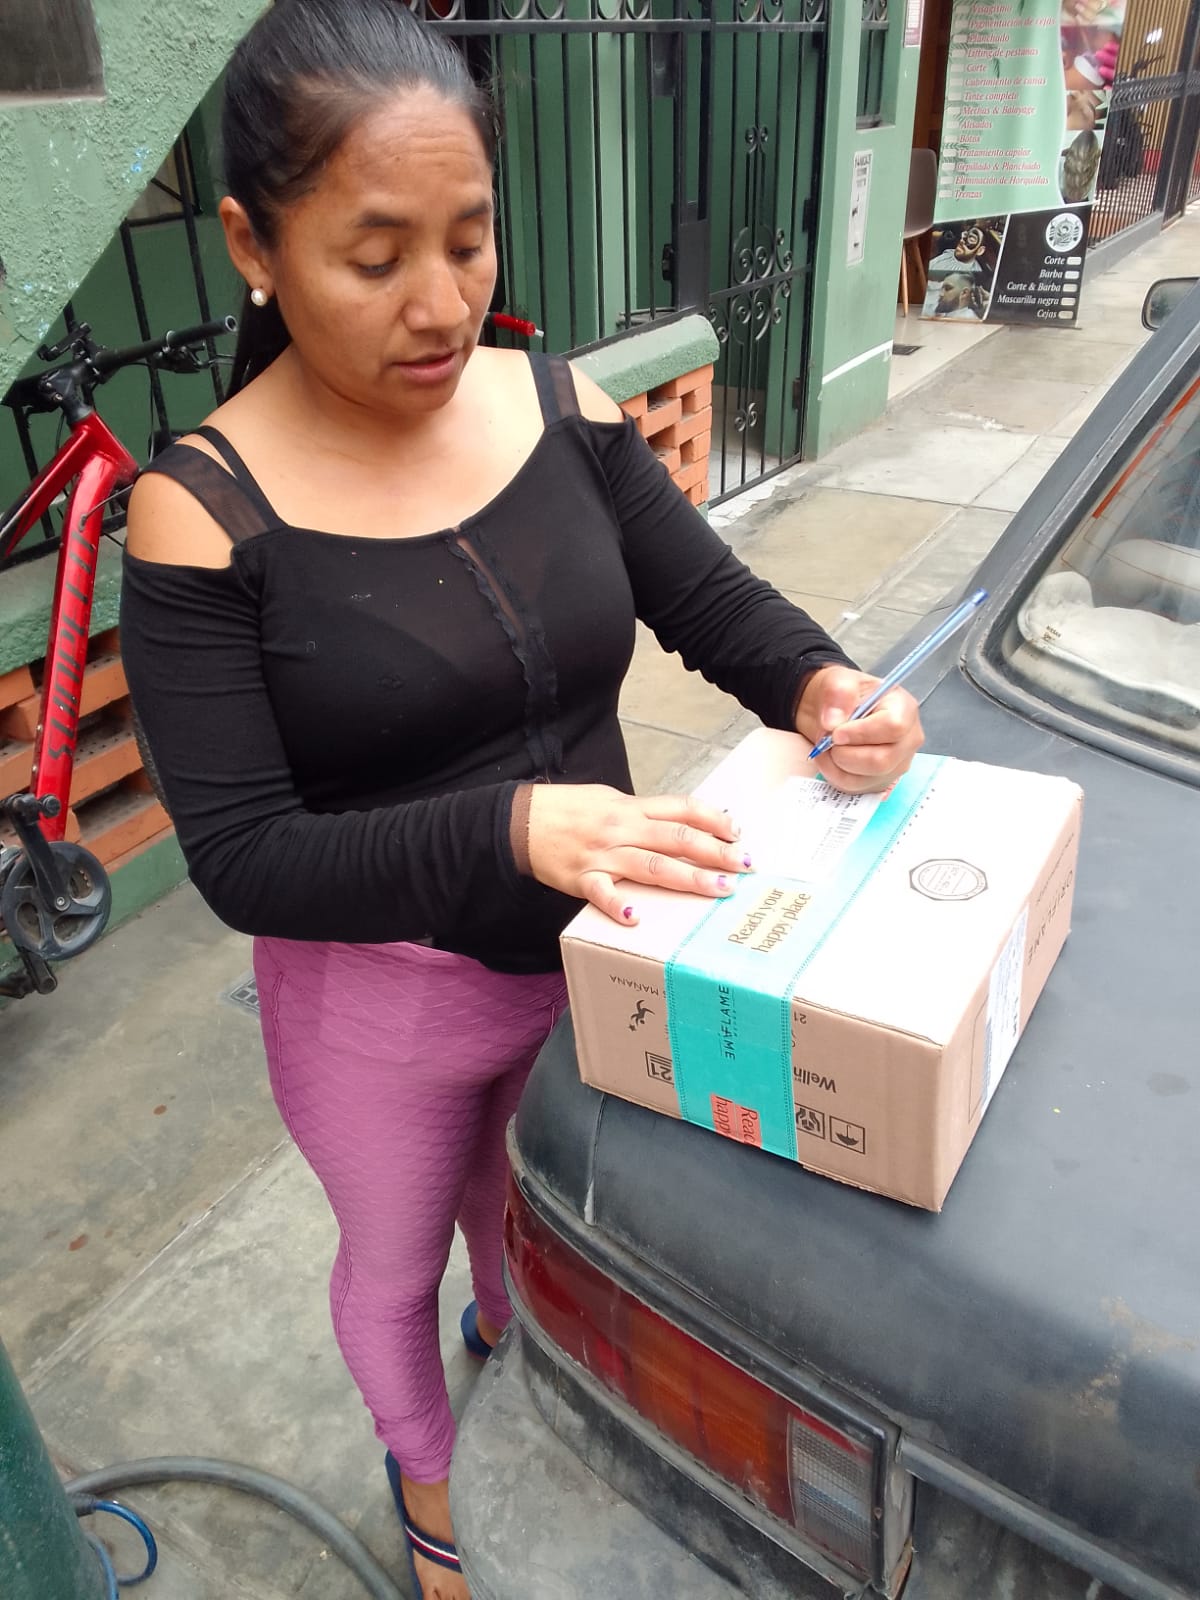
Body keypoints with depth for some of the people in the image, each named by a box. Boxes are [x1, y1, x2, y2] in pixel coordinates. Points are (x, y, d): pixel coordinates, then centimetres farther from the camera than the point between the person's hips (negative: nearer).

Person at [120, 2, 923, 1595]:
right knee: (397, 1264, 26)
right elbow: (243, 859, -23)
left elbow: (712, 600, -5)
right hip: (380, 1000, -3)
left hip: (590, 951, 4)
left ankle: (512, 1340, 70)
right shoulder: (207, 511, -22)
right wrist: (516, 828, -37)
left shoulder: (560, 405, -10)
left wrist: (820, 684, -26)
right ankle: (426, 1471, 61)